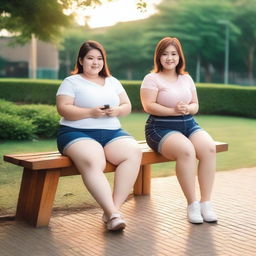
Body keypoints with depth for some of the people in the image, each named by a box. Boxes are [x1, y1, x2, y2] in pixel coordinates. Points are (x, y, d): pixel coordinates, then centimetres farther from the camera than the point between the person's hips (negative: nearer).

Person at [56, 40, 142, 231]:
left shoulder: (113, 82, 23)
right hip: (78, 134, -4)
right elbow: (63, 109, -5)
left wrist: (117, 111, -7)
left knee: (134, 153, -27)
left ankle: (114, 208, -29)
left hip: (112, 133, 4)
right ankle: (112, 213, -40)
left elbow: (127, 106, 17)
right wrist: (90, 112, -18)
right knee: (93, 163, -37)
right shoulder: (71, 82, 8)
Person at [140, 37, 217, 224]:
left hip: (189, 125, 6)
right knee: (186, 150, -35)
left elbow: (195, 105, 16)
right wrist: (174, 111, -21)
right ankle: (192, 204, -23)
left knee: (209, 148, -25)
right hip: (161, 128, -5)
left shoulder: (186, 78, 18)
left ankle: (206, 203, -20)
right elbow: (148, 106, -12)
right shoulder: (152, 79, 0)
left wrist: (188, 108, -8)